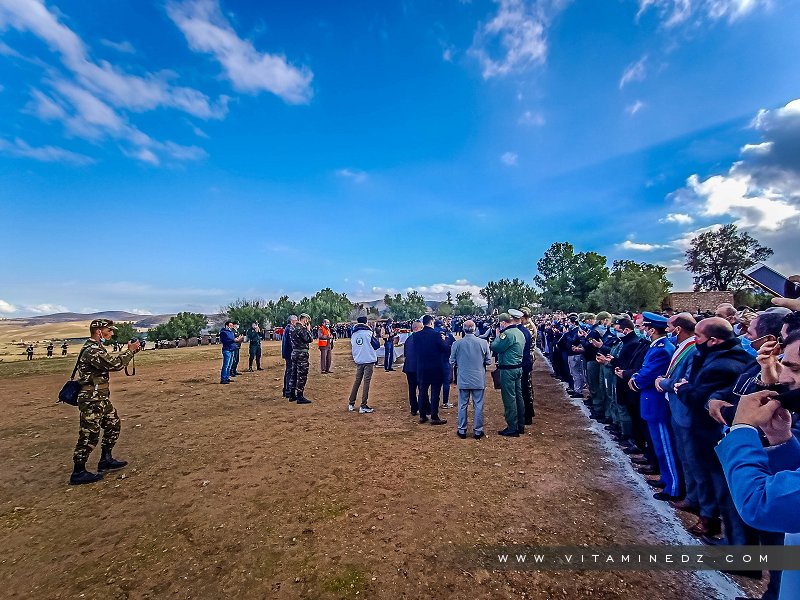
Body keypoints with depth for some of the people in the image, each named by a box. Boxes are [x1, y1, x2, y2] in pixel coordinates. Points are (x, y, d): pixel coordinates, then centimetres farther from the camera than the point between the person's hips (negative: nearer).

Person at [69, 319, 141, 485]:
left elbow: (112, 362, 16)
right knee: (89, 435, -1)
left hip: (102, 398, 10)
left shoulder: (97, 348, 11)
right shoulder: (92, 351, -22)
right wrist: (130, 351, -16)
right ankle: (78, 473, 12)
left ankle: (105, 460, 28)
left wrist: (131, 351, 4)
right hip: (91, 400, -10)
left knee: (113, 425, 17)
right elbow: (115, 364, -28)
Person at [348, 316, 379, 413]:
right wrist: (374, 337, 7)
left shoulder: (354, 334, 6)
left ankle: (351, 403, 19)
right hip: (368, 360, -5)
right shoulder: (368, 332, -11)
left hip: (358, 361, 5)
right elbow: (377, 345, -7)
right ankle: (363, 406, 0)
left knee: (357, 381, 16)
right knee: (366, 382, -1)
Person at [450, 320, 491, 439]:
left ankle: (462, 430, 21)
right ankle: (478, 431, 19)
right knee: (478, 405, 10)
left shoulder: (456, 344, -10)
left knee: (462, 405, 11)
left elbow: (452, 362, -1)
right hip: (479, 380, 0)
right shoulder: (483, 343, -10)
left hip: (463, 380, 0)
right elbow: (488, 361, -2)